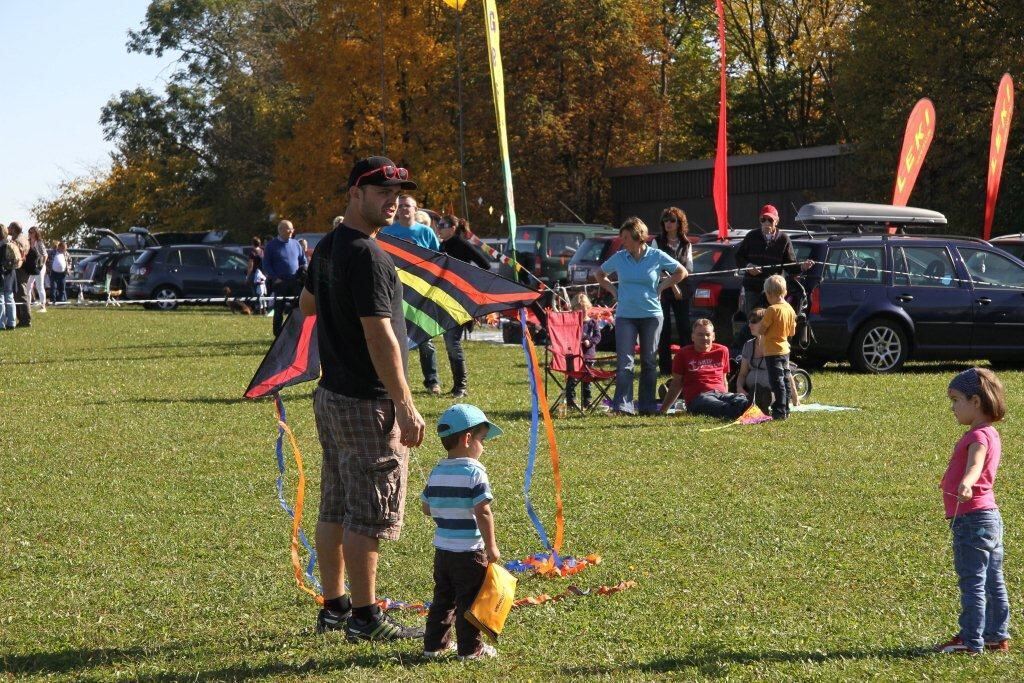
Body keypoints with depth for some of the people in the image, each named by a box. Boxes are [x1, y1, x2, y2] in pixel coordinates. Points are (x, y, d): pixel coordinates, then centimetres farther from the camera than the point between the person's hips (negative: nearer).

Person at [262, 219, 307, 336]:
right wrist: (274, 278, -11)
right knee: (279, 310, -2)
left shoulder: (295, 244, 12)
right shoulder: (272, 245, 1)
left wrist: (303, 271, 1)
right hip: (280, 283, -4)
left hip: (295, 282, 4)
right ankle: (278, 334, 3)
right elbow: (266, 265, 0)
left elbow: (304, 261, 20)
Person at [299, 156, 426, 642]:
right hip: (367, 402, -10)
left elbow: (307, 305, 28)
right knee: (370, 514, -3)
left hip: (331, 394, 10)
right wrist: (406, 407, -21)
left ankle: (333, 607, 23)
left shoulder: (327, 247, 10)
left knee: (335, 509, 15)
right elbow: (379, 337, -23)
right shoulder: (367, 255, -19)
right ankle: (364, 617, 2)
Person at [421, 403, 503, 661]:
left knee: (442, 597, 17)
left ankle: (434, 643, 21)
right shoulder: (474, 472, -15)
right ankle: (470, 648, 9)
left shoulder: (436, 472, 5)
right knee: (469, 600, 3)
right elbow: (483, 512, -18)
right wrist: (491, 546, -11)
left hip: (442, 549, 6)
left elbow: (427, 508, 10)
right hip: (469, 550, -6)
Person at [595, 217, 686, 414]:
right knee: (625, 361, -9)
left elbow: (681, 272, 8)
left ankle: (648, 405, 14)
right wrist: (613, 290, 6)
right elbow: (600, 274, 20)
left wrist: (661, 287, 0)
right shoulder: (619, 258, 3)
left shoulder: (657, 256, -3)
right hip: (625, 316, 1)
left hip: (651, 315, 0)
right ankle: (622, 404, -13)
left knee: (649, 361, 7)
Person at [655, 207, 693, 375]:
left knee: (684, 329, 0)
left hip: (681, 292, 2)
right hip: (663, 290, -2)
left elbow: (689, 268, 7)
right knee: (664, 330, -3)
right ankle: (665, 367, 1)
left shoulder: (686, 245, 12)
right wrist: (672, 284, -13)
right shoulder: (658, 242, 3)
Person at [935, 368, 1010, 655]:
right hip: (990, 517, 10)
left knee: (972, 582, -6)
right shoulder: (989, 434, 17)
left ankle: (971, 640, -4)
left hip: (971, 520, -10)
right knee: (993, 582, 14)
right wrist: (957, 481, 56)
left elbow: (975, 463, -37)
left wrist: (966, 482, -57)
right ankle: (997, 636, 21)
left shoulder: (979, 435, -15)